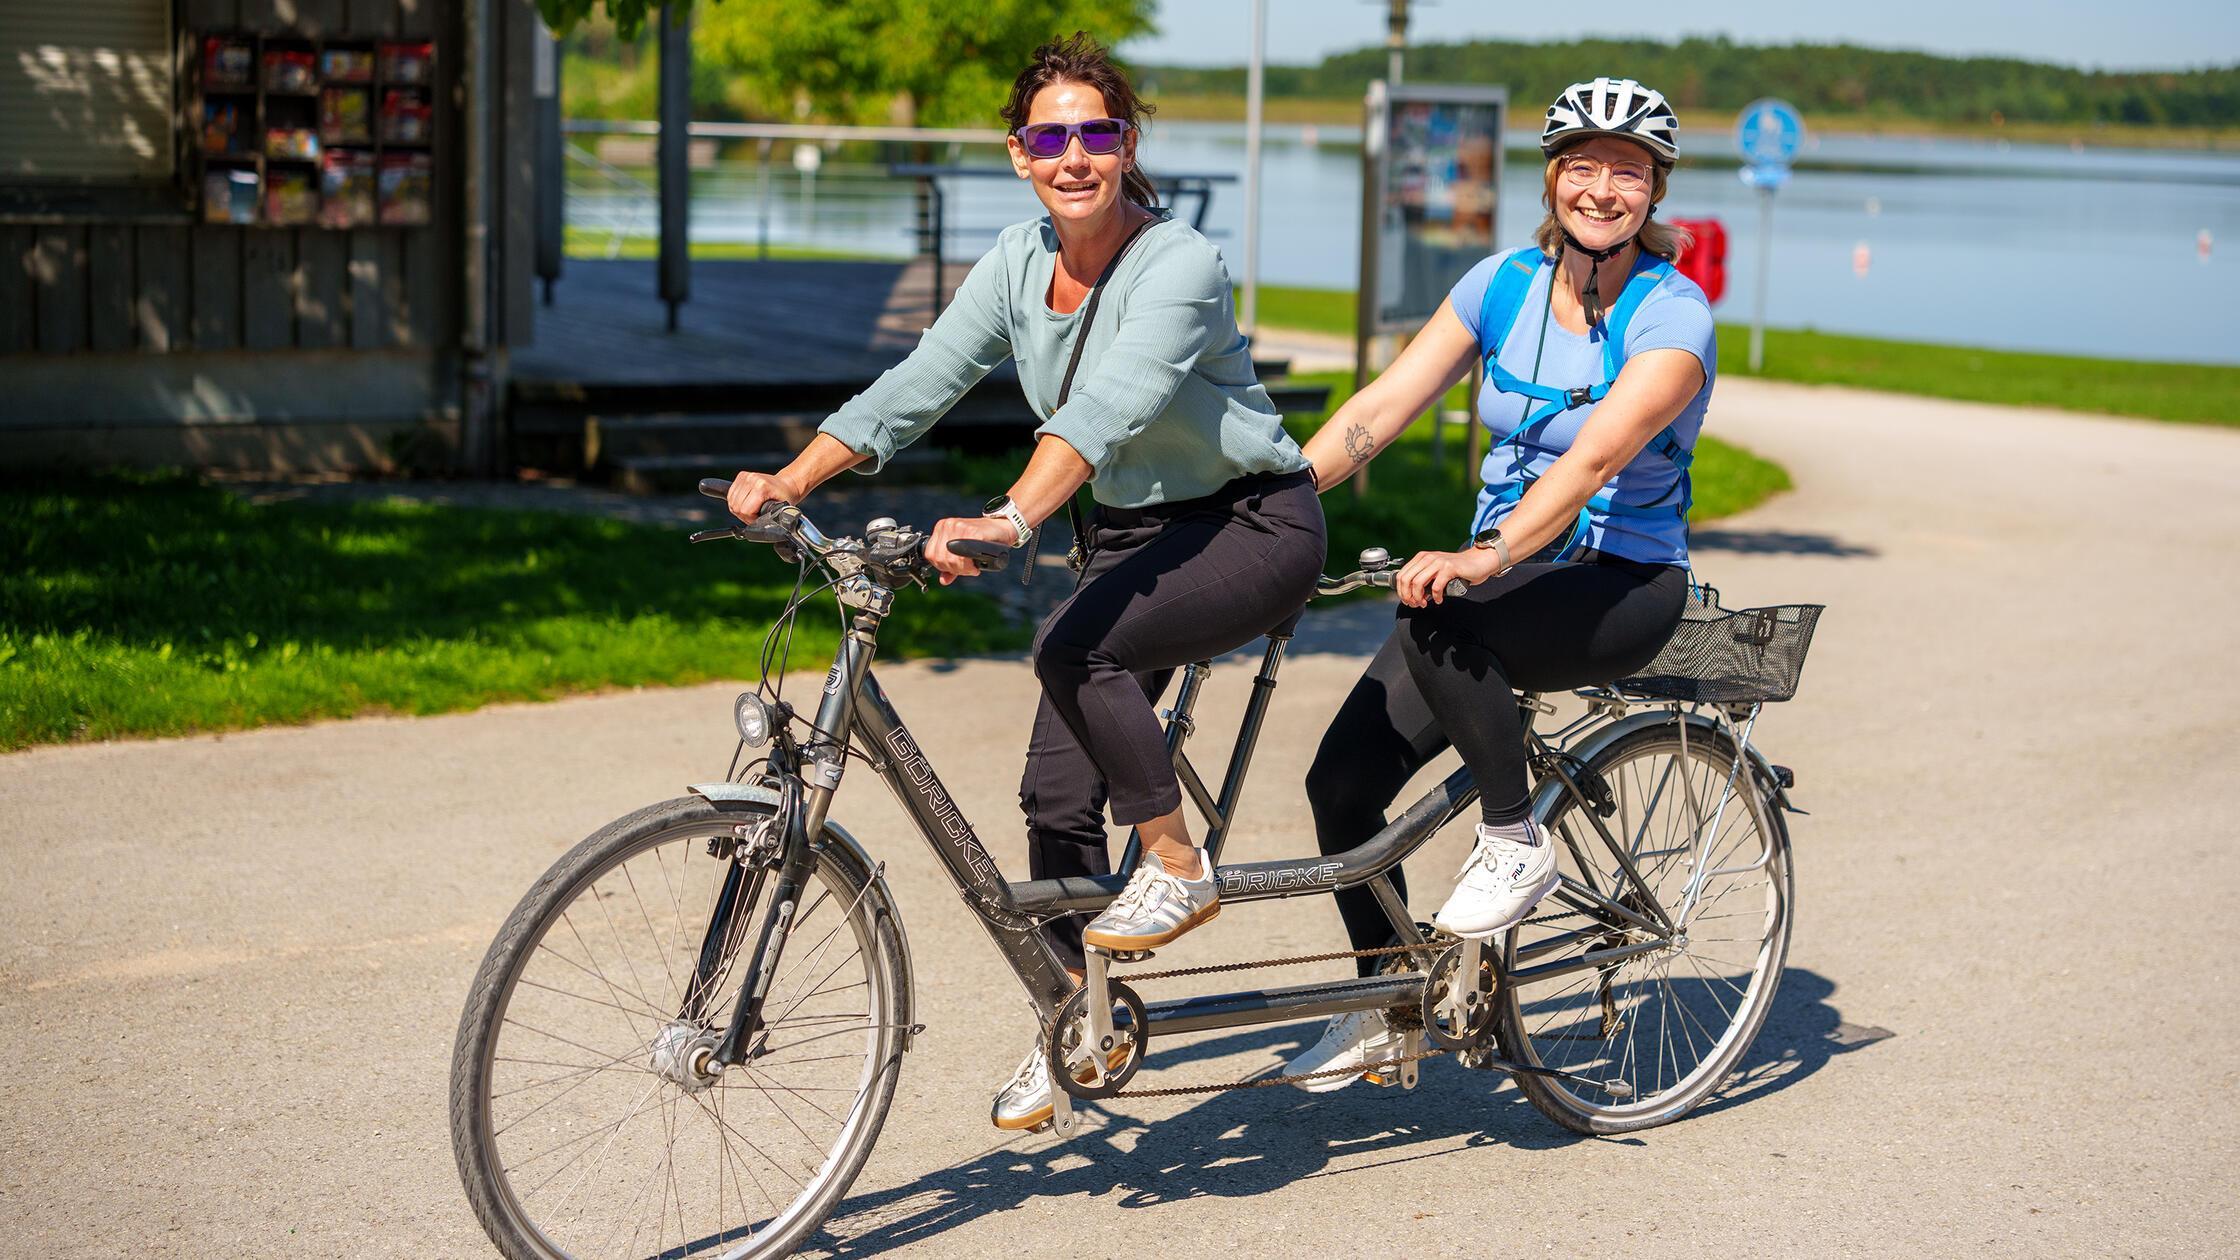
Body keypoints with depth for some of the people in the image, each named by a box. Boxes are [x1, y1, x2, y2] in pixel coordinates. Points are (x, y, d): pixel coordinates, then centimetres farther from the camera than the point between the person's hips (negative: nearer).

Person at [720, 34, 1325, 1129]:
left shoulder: (1179, 265, -22)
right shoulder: (1020, 260, -2)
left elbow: (1108, 406, -38)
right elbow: (917, 383, -5)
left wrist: (1008, 520, -53)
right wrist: (786, 482, -18)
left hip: (1255, 524, -7)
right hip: (1131, 533, 7)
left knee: (1073, 647, -31)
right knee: (1057, 789, -1)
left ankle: (1178, 866, -11)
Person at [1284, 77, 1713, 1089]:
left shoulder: (1672, 317, -14)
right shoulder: (1504, 284, 2)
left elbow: (1592, 458, -29)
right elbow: (1379, 409, -4)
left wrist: (1490, 557, -44)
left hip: (1623, 587, -5)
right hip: (1504, 573, 6)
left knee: (1441, 623, -36)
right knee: (1342, 780, -8)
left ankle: (1514, 845, -15)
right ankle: (1388, 1011, 12)